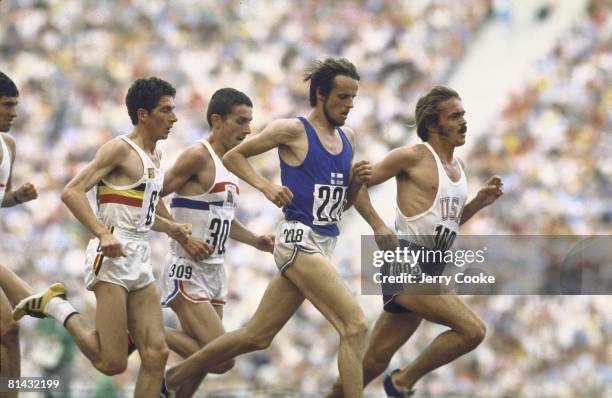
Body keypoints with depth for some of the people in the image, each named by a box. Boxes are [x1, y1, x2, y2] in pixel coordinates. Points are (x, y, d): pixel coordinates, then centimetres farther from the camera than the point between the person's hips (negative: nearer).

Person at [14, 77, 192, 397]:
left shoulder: (153, 158, 18)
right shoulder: (120, 149, -8)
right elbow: (72, 192, -16)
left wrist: (169, 228, 17)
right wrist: (103, 234, -26)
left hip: (140, 260, 9)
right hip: (112, 255, -9)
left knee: (156, 354, 0)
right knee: (112, 363, -12)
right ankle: (55, 306, 6)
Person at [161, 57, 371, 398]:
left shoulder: (348, 138, 14)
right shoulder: (292, 131, -7)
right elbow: (233, 156, 2)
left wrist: (357, 181, 2)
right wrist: (266, 186, -12)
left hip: (324, 244, 8)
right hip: (299, 240, -8)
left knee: (257, 336, 13)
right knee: (356, 326, -18)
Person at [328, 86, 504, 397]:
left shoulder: (458, 167, 17)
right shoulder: (412, 157, -7)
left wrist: (479, 202, 13)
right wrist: (378, 226, -15)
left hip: (429, 271, 8)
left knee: (374, 362, 10)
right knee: (472, 330, -20)